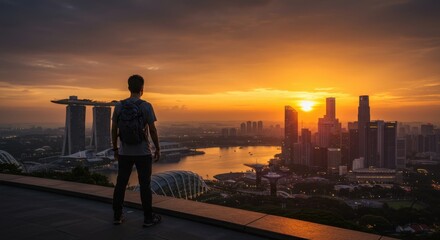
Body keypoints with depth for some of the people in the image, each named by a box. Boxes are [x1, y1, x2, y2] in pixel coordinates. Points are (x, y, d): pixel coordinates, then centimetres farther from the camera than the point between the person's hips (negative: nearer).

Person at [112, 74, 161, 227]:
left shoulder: (119, 106, 0)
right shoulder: (146, 106, -11)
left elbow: (114, 130, 4)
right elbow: (152, 130, -11)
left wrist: (115, 149, 15)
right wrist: (158, 149, 0)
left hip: (124, 152, 4)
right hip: (143, 153, -3)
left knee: (121, 184, 12)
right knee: (145, 185, 3)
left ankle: (117, 216, 20)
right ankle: (148, 218, 10)